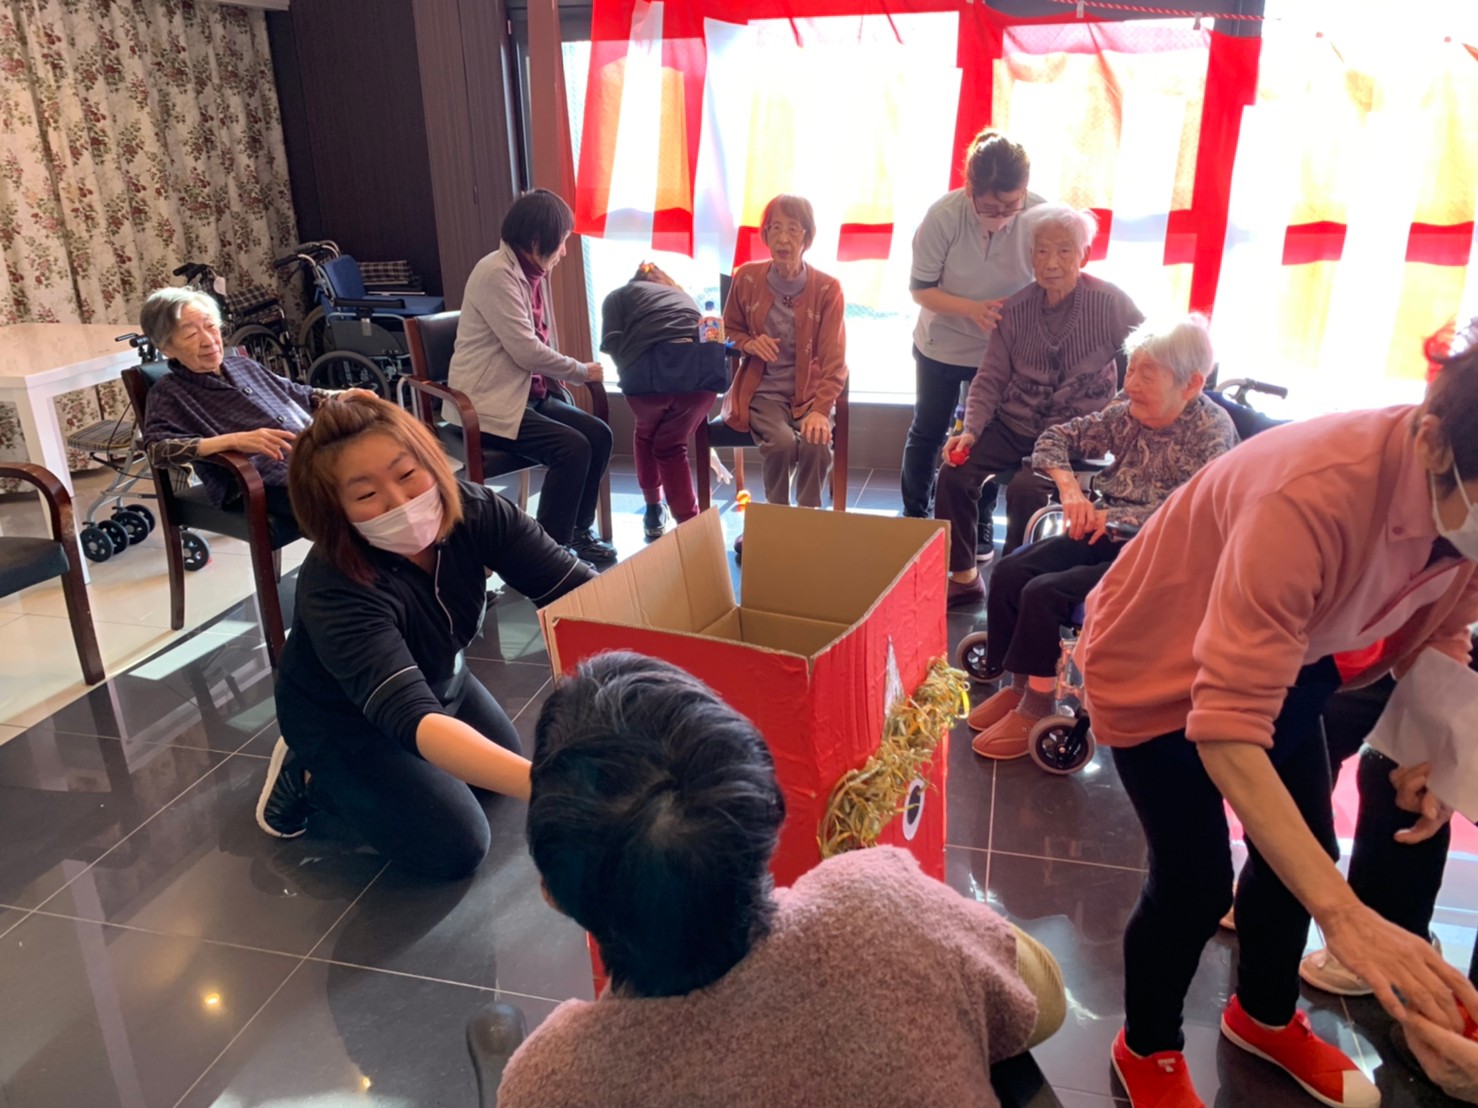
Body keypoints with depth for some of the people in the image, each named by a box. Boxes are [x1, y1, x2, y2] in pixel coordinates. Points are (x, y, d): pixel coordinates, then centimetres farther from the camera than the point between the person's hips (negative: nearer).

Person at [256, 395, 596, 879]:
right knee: (456, 847, -9)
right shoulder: (335, 590, -42)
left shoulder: (475, 511, -28)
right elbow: (411, 716, -54)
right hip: (345, 717, -6)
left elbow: (579, 588, -35)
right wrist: (545, 782, -70)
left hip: (438, 678, 6)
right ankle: (308, 776, 8)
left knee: (504, 754, 20)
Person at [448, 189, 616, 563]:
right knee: (572, 448, -23)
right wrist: (582, 371, -8)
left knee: (598, 435, -6)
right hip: (488, 403, -9)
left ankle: (577, 531, 11)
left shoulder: (530, 273, 12)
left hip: (529, 394, 9)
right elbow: (526, 351, -20)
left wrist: (567, 375, -2)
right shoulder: (496, 273, -17)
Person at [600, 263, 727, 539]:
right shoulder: (683, 296, 41)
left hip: (653, 366, -2)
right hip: (705, 363, 3)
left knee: (647, 433, 29)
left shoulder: (619, 295, 29)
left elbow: (612, 343, 12)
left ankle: (654, 511, 33)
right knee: (671, 444, 20)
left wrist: (628, 370, 29)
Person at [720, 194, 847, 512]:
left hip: (809, 391, 0)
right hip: (763, 389, 0)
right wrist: (748, 343, -11)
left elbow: (833, 360, -11)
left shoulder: (827, 288, -8)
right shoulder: (746, 277, -3)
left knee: (816, 445, -30)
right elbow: (729, 331, 14)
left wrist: (820, 410, -25)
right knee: (781, 443, -30)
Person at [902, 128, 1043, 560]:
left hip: (1005, 350, 1)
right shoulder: (944, 215, -25)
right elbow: (920, 288, -16)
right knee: (927, 434, 14)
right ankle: (915, 518, 33)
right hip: (942, 345, 0)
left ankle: (980, 528, 31)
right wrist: (972, 308, -32)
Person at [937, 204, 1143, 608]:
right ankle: (963, 577, -3)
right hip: (1014, 424, 3)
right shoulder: (1016, 308, 1)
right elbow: (991, 378, 3)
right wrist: (970, 430, -12)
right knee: (955, 474, -19)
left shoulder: (1109, 304, -7)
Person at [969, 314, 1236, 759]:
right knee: (1009, 571, -10)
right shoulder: (1126, 412, 3)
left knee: (1044, 593, -22)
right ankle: (1018, 686, 4)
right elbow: (1056, 437, 8)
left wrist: (1109, 517, -27)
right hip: (1106, 537, 7)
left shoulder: (1213, 431, -15)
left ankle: (1036, 710, -4)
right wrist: (1068, 486, -10)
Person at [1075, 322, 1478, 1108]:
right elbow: (1227, 731, -44)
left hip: (1283, 653, 7)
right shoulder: (1313, 497, -42)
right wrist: (1343, 913, -47)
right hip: (1161, 663, -7)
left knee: (1300, 853, 14)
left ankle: (1266, 1015, 44)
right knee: (1196, 881, -5)